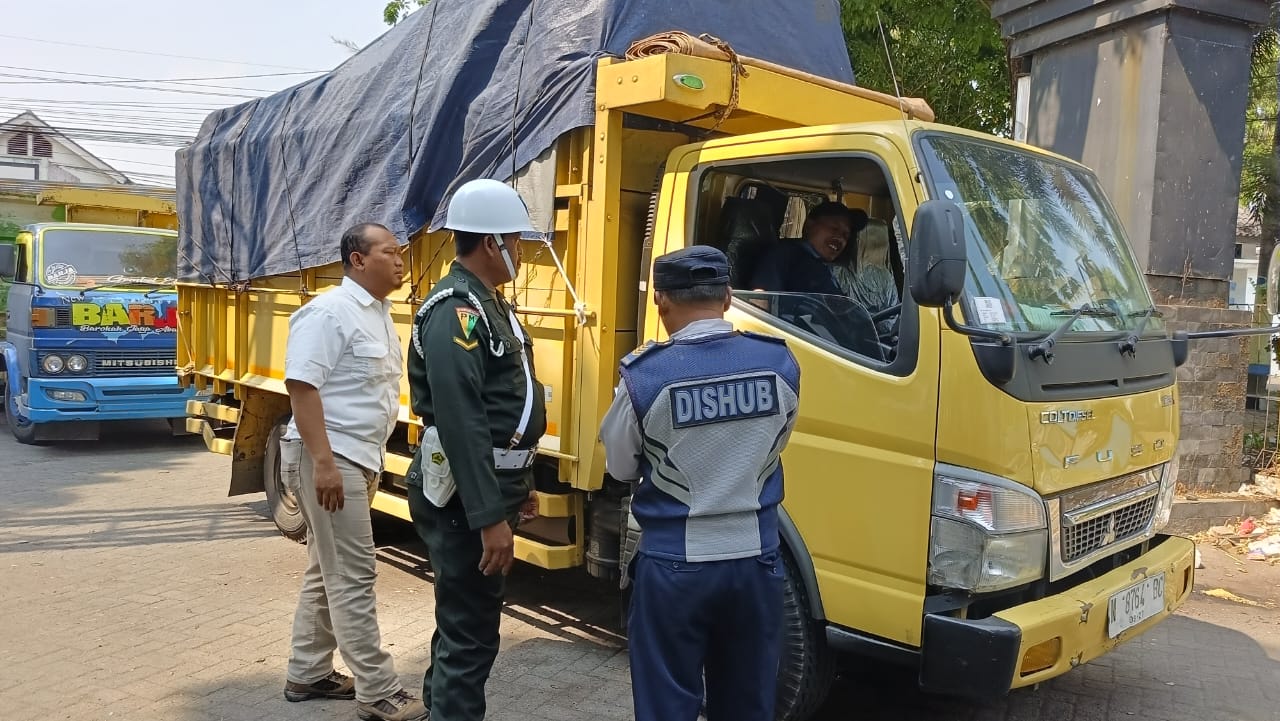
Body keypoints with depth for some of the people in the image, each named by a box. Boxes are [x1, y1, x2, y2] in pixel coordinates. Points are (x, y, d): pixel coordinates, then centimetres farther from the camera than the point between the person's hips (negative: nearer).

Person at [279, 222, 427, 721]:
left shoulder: (379, 314, 14)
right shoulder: (329, 311, -15)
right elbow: (301, 385, -22)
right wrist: (324, 461, -27)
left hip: (358, 458, 10)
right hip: (328, 459, -10)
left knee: (327, 571, 16)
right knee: (352, 576, -5)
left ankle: (307, 674, 29)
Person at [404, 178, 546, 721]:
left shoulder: (487, 303, 14)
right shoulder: (455, 310, -20)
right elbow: (461, 424, -27)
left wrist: (518, 484, 22)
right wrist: (489, 517, -29)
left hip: (490, 488, 11)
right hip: (466, 498, -10)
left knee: (464, 618, 23)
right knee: (471, 632, -1)